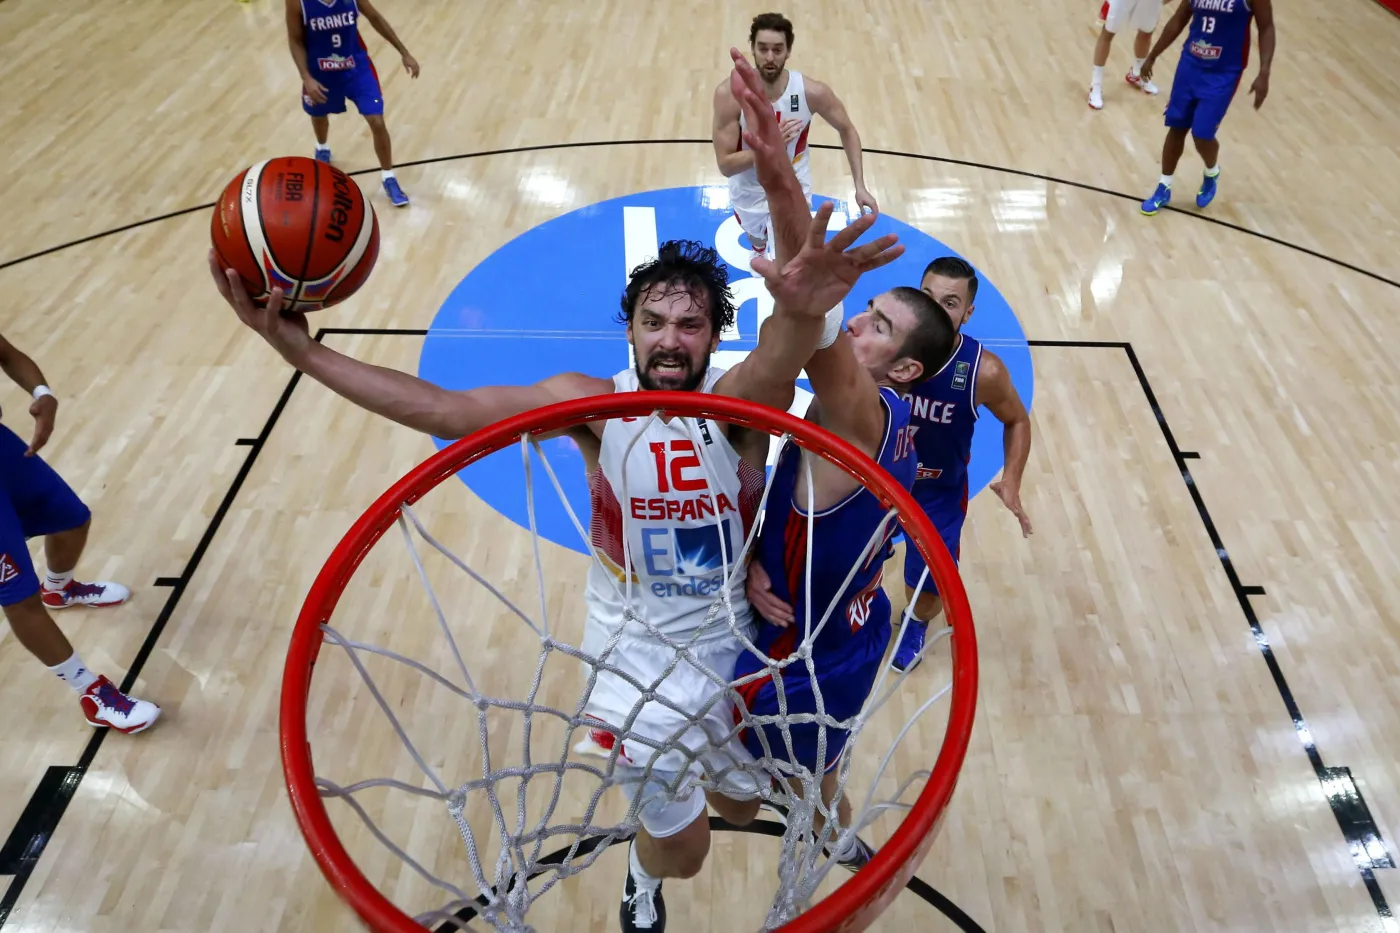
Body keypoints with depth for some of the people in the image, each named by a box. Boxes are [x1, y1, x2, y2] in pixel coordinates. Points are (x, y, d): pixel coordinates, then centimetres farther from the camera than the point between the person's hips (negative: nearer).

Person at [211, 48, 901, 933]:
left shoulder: (739, 401, -22)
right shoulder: (593, 403, -18)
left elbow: (788, 344, -48)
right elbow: (442, 409, -25)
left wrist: (805, 308, -72)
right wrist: (298, 346, -31)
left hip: (736, 637, 1)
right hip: (636, 650, -1)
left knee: (739, 804, 24)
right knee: (679, 846, 8)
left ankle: (710, 769, 64)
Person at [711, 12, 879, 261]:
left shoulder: (811, 92, -26)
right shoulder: (730, 94, -30)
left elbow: (847, 131, -7)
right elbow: (725, 165, -28)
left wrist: (860, 186, -14)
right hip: (750, 193, 1)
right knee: (756, 238, 31)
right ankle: (759, 251, 71)